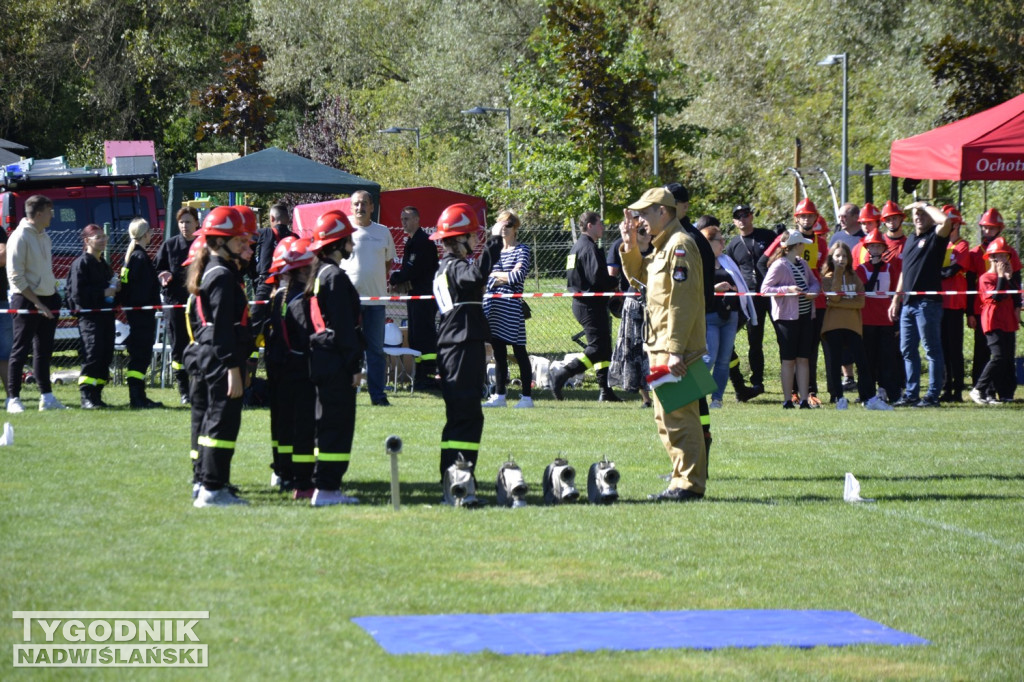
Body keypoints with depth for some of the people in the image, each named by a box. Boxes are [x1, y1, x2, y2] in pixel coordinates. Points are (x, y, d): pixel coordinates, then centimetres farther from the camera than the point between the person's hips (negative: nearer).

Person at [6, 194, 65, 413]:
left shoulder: (44, 237, 12)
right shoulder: (20, 238, -14)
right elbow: (16, 277, -17)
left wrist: (54, 298, 12)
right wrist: (37, 303, -17)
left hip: (48, 300, 8)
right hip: (27, 302, -8)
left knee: (44, 351, 12)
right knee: (20, 350, -4)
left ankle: (47, 397, 17)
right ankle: (13, 399, -1)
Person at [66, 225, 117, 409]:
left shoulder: (104, 265, 20)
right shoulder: (81, 263, -6)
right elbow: (78, 293, -15)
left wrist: (115, 288, 9)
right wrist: (103, 292, -16)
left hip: (106, 315, 8)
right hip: (89, 316, -8)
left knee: (106, 356, 5)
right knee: (92, 356, -14)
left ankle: (96, 395, 11)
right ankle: (86, 396, -13)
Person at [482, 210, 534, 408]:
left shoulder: (522, 250, -1)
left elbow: (519, 275, -14)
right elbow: (487, 280, 5)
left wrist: (496, 275, -3)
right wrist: (506, 278, -11)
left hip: (512, 306, -5)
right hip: (493, 306, 5)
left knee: (519, 351, -2)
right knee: (498, 351, 8)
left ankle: (527, 396, 1)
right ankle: (499, 395, 13)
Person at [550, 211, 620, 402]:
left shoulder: (576, 247, 16)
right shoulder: (590, 248, -15)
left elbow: (571, 278, 20)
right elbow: (597, 279, -25)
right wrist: (616, 282, -7)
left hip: (580, 303, 10)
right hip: (591, 305, -10)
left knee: (602, 345, 14)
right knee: (598, 348, -9)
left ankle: (605, 391, 15)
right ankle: (562, 374, -15)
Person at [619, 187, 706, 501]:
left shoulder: (680, 245, -15)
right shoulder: (662, 246, 17)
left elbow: (682, 302, -21)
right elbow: (639, 274, 31)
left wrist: (675, 351, -25)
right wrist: (630, 246, 13)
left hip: (675, 349, -11)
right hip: (661, 347, 11)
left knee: (679, 416, -9)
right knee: (666, 417, 14)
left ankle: (690, 484, -7)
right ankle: (682, 478, 20)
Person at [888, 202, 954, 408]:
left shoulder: (936, 236, -4)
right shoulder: (911, 239, 19)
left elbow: (946, 220, -27)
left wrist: (925, 205, -12)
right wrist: (896, 299, 20)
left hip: (928, 303, -8)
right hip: (908, 303, 8)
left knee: (932, 350, -3)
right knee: (907, 350, 10)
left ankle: (933, 396, -1)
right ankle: (911, 394, 16)